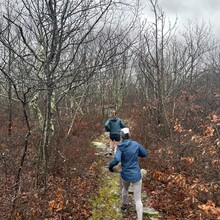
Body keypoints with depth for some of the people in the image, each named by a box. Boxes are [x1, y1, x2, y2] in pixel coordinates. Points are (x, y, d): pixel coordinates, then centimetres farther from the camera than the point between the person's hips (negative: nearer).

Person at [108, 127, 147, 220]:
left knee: (125, 188, 37)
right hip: (136, 176, -1)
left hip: (125, 175, 2)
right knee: (137, 200, 7)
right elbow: (144, 154, 6)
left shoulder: (120, 148, -14)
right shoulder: (136, 144, -9)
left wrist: (110, 166, -10)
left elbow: (116, 160, -31)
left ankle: (124, 204, 60)